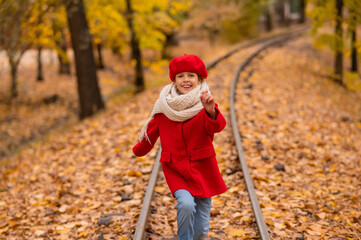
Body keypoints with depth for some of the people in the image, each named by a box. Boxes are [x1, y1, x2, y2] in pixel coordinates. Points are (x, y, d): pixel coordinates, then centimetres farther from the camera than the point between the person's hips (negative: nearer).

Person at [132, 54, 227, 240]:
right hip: (175, 169, 0)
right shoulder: (165, 106, -2)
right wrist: (139, 151, 29)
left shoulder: (205, 105, -7)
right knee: (186, 204, -27)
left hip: (202, 169, 0)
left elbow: (217, 127, -28)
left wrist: (211, 111, -49)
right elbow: (151, 131, 15)